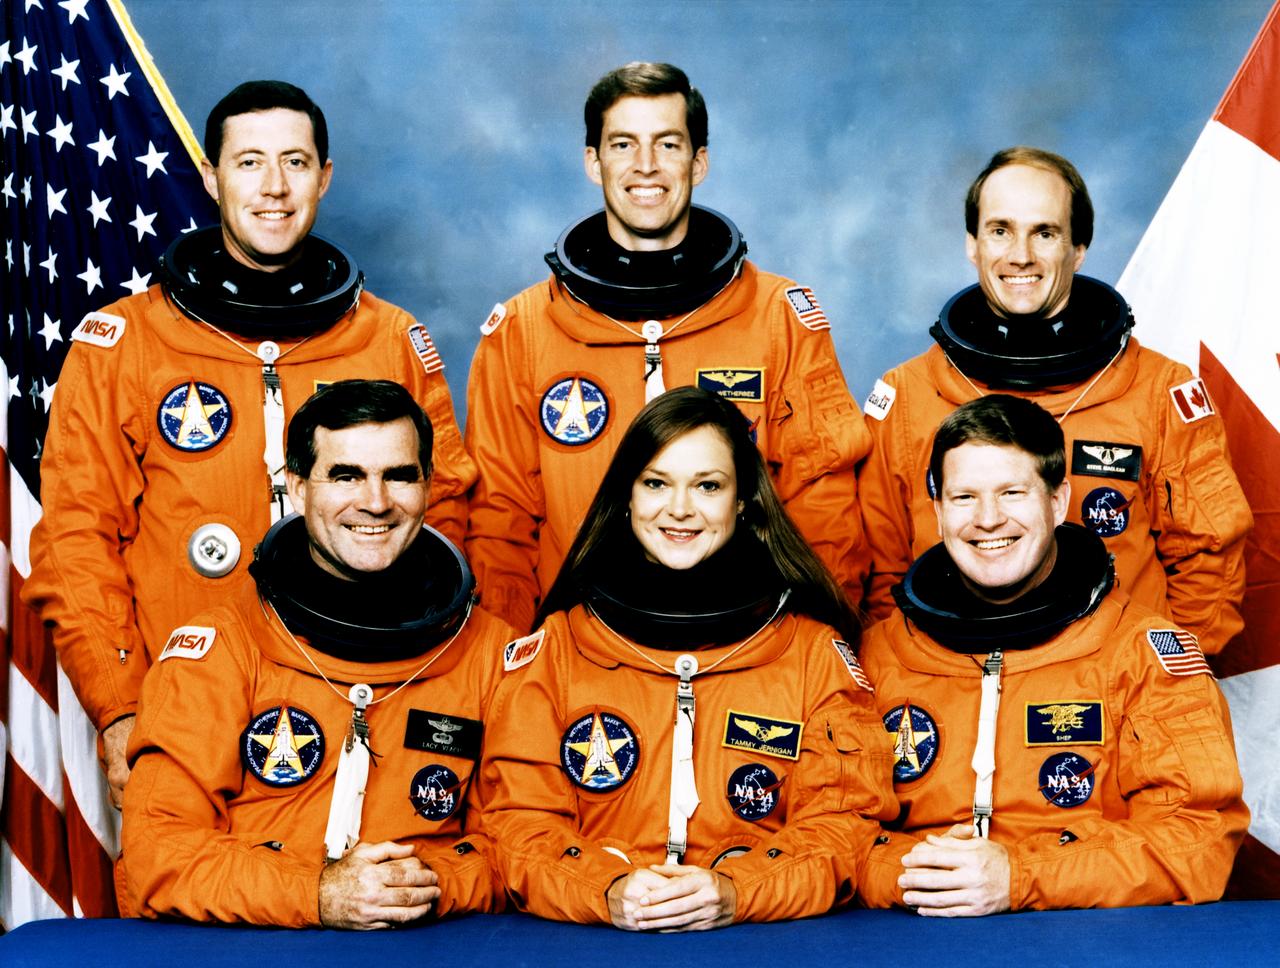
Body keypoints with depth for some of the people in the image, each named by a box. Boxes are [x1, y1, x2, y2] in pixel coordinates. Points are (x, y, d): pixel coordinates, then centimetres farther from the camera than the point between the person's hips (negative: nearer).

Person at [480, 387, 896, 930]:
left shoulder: (818, 650, 8)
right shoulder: (554, 646, 8)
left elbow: (843, 823, 3)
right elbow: (520, 819, 4)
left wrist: (736, 895, -15)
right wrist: (606, 894, -16)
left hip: (767, 944, -1)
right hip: (588, 943, 1)